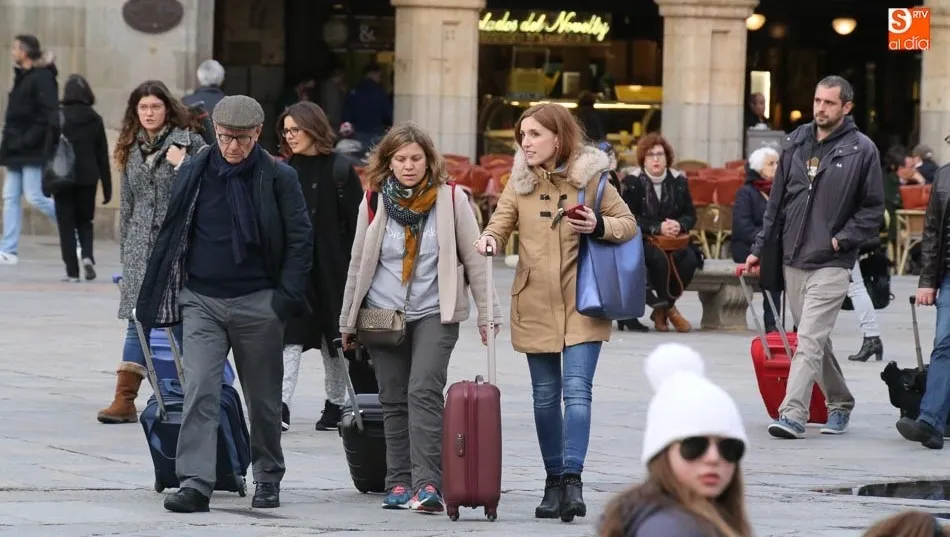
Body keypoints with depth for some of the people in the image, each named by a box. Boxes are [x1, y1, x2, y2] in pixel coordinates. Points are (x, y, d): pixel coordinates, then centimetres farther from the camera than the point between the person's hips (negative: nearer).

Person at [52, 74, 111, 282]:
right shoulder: (95, 120, 2)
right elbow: (102, 156, 4)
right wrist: (107, 186, 9)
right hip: (87, 179, 3)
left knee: (66, 224, 3)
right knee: (84, 221, 17)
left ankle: (72, 270, -2)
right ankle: (87, 255, -9)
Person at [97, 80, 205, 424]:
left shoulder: (188, 144, -1)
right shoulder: (133, 150, 15)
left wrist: (181, 166, -17)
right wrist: (125, 251, 20)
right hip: (141, 244, 4)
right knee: (138, 318, -2)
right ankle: (124, 399, -7)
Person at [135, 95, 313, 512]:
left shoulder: (279, 179, -3)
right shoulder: (193, 173, 5)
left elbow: (301, 239, -2)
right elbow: (171, 234, 11)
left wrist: (288, 296, -11)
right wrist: (161, 295, 7)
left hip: (257, 303, -1)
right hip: (201, 301, 1)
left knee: (263, 399, 9)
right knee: (199, 392, -11)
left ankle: (268, 478, 25)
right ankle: (195, 482, -15)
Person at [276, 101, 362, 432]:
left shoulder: (339, 172, -4)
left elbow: (355, 225, -6)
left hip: (330, 267, -2)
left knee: (333, 337, 9)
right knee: (290, 334, -10)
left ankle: (335, 404, 20)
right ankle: (281, 405, -19)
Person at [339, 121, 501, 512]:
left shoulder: (451, 199, -2)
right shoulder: (374, 204, 4)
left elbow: (474, 259, 2)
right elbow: (358, 266, 11)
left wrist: (487, 315, 1)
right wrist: (348, 322, 12)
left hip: (434, 314, -3)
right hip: (384, 314, 3)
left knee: (424, 391, -16)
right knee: (394, 400, 5)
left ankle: (428, 485, -21)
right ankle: (399, 483, 11)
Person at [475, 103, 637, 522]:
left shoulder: (590, 177, -3)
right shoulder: (520, 182, 6)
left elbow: (629, 224, 2)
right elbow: (501, 222, 2)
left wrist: (599, 226, -18)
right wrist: (490, 239, -21)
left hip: (581, 303, -4)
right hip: (534, 305, 4)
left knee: (577, 389, -15)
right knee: (545, 396, 9)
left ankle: (572, 479, -21)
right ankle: (554, 482, 18)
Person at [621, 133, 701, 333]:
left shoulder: (678, 181, 9)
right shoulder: (633, 182, -2)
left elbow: (691, 215, 9)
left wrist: (679, 225, -15)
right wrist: (658, 228, -22)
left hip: (675, 240, 4)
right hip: (642, 241, -4)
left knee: (690, 259, -27)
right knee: (659, 258, -35)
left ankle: (661, 310, -9)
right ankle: (669, 309, -12)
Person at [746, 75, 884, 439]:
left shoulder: (861, 150, -5)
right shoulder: (796, 143, 8)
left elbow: (873, 209, -1)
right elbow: (777, 201, 14)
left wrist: (842, 240, -11)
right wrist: (759, 248, 10)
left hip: (831, 264, -5)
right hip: (793, 260, 5)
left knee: (810, 341, -14)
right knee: (816, 340, 14)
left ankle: (793, 415, -18)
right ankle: (840, 404, 29)